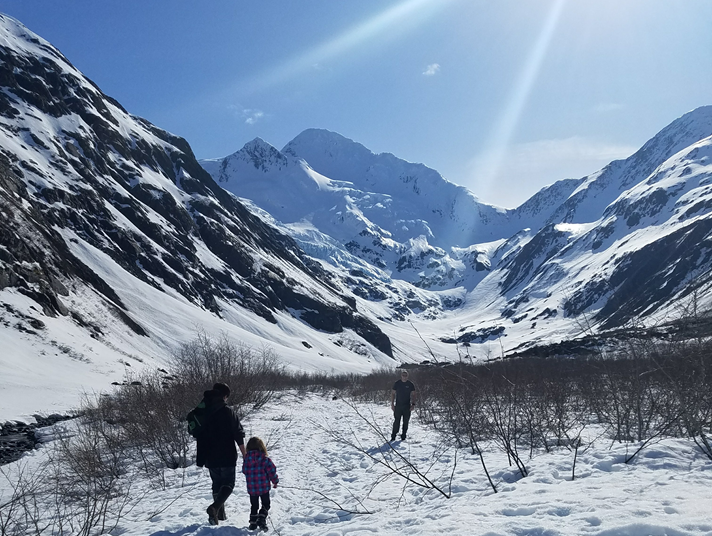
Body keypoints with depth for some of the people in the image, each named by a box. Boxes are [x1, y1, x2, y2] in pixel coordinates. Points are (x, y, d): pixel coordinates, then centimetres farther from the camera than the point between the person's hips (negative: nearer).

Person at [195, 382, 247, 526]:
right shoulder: (227, 411, -12)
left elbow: (198, 434, 11)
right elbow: (238, 433, -12)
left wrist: (200, 458, 20)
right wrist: (244, 454, -4)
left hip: (210, 457, 5)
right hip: (227, 456, -5)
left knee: (217, 484, 19)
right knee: (228, 484, 4)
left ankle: (220, 513, 20)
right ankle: (215, 507, -19)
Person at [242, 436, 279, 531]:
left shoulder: (246, 459, -4)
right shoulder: (265, 459, -14)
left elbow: (244, 471, 10)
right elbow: (271, 471, -10)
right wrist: (275, 481, 7)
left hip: (251, 488, 3)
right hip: (264, 487, -3)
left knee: (254, 505, 20)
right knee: (265, 504, 12)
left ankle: (253, 522, 15)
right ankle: (261, 519, -6)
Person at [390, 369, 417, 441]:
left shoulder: (410, 384, 1)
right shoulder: (397, 384, 1)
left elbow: (414, 395, 6)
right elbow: (393, 394, 6)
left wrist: (413, 404, -5)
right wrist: (392, 404, -2)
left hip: (407, 406, 1)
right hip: (398, 406, -1)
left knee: (405, 422, 3)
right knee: (396, 421, -4)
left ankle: (403, 436, 12)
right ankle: (393, 436, 2)